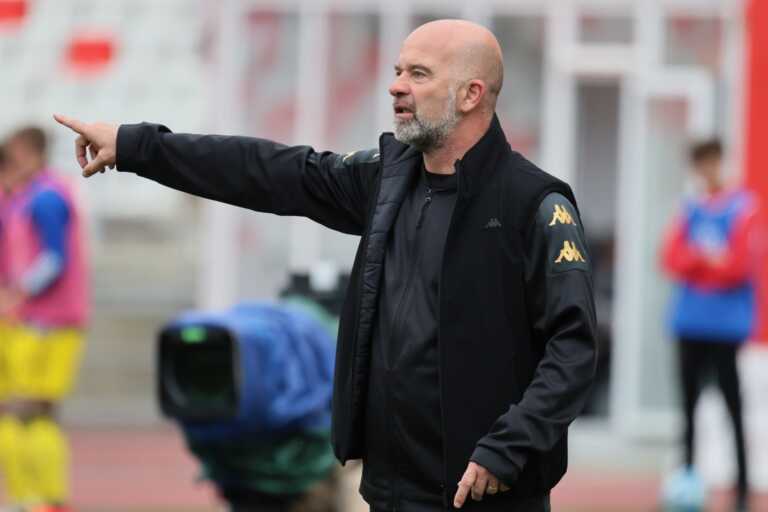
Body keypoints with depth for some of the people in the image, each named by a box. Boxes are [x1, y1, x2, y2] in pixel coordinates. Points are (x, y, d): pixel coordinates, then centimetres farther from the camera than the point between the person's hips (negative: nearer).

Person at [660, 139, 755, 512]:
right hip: (690, 317, 6)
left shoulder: (742, 208, -5)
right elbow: (671, 258, 5)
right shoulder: (691, 211, 12)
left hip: (727, 320, -6)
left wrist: (696, 261, -5)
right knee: (689, 401, 7)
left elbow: (739, 263, -12)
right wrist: (706, 258, -12)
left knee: (732, 402, -8)